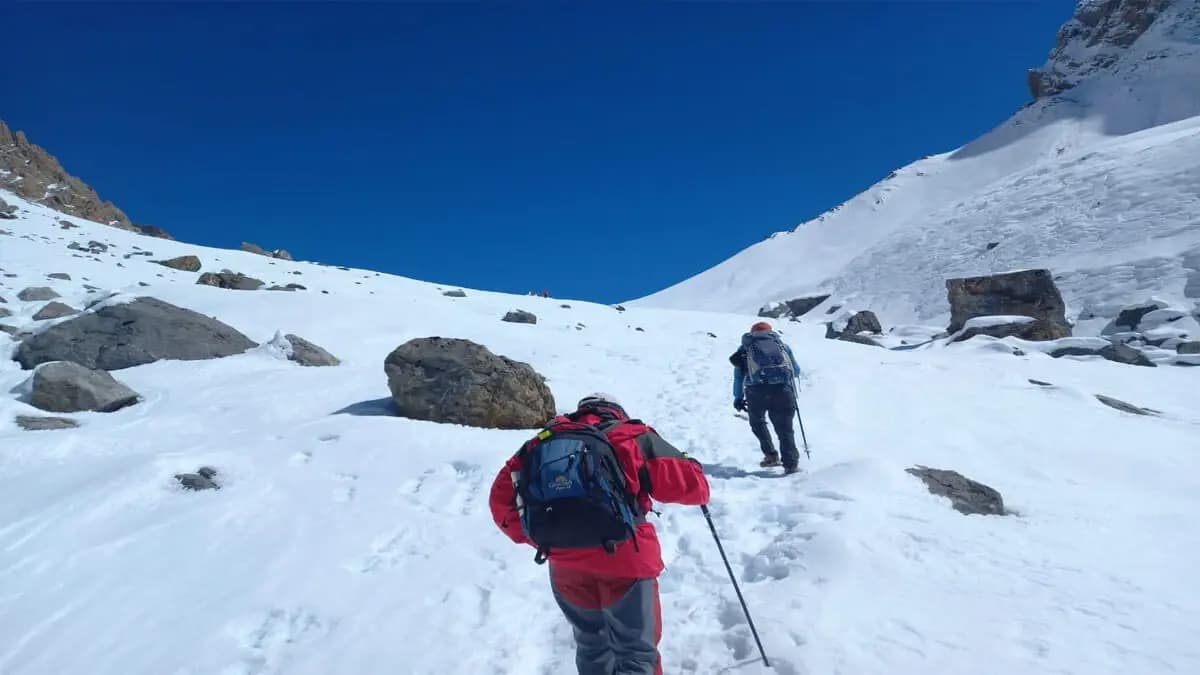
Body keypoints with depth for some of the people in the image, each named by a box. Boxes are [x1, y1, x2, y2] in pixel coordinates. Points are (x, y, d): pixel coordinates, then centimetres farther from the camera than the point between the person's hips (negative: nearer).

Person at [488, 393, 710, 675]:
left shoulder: (545, 441, 12)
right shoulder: (633, 437, 3)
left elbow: (503, 499, 8)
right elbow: (689, 485, -1)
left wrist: (539, 538, 12)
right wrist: (694, 475, 21)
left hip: (565, 564, 4)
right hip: (624, 557, -3)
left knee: (591, 644, 25)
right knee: (637, 652, 10)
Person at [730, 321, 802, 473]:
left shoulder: (745, 348, 24)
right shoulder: (782, 345, 26)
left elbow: (738, 376, 22)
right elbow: (796, 371, 32)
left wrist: (738, 398, 30)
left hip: (756, 391, 0)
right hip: (783, 390, 0)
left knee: (757, 422, 25)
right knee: (784, 429, 10)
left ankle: (770, 455, 17)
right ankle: (791, 464, 1)